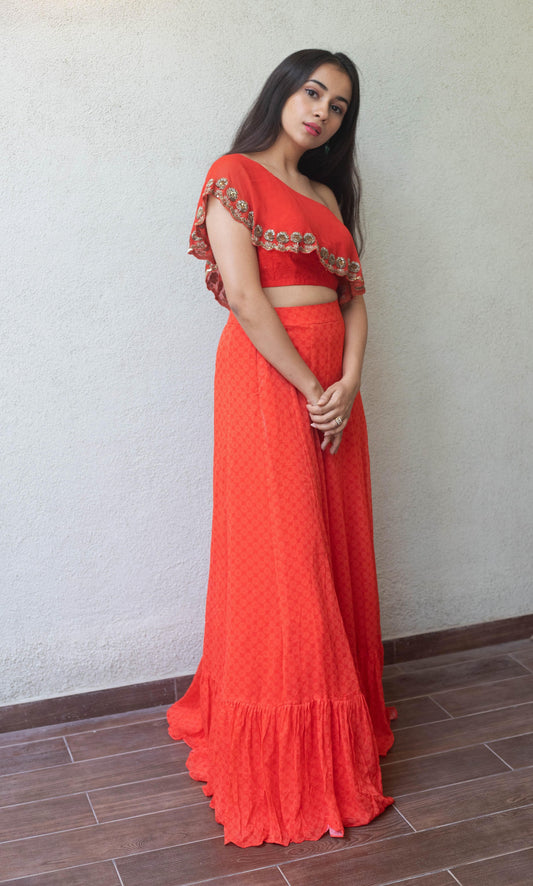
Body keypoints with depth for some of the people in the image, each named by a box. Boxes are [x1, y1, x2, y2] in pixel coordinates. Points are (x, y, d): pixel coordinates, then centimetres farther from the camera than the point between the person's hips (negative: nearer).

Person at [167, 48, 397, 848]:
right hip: (266, 376, -7)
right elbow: (243, 294, -13)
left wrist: (350, 383, -6)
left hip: (335, 386, 7)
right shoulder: (236, 175, -2)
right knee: (280, 559, -5)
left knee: (337, 552, 10)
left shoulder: (327, 195, 19)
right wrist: (312, 390, -13)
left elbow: (354, 298, 12)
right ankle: (283, 761, 7)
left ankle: (339, 729, 27)